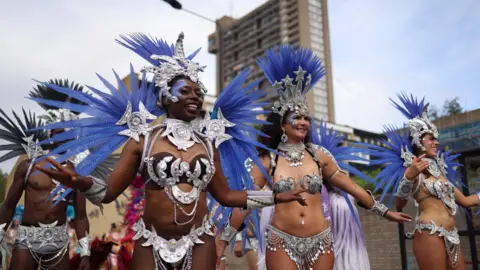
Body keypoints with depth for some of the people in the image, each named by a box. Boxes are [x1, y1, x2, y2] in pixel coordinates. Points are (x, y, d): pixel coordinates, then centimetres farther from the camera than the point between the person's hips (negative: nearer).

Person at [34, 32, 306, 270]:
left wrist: (276, 197, 10)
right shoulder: (143, 138, -4)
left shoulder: (209, 143, 5)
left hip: (199, 242, 2)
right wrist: (82, 182, -26)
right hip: (151, 243, -2)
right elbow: (109, 192, -4)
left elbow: (226, 195, 11)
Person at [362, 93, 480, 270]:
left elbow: (464, 200, 25)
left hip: (450, 235, 8)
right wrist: (409, 175, -30)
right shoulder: (415, 169, -5)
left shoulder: (438, 169, 19)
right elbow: (399, 204, -18)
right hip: (430, 234, -8)